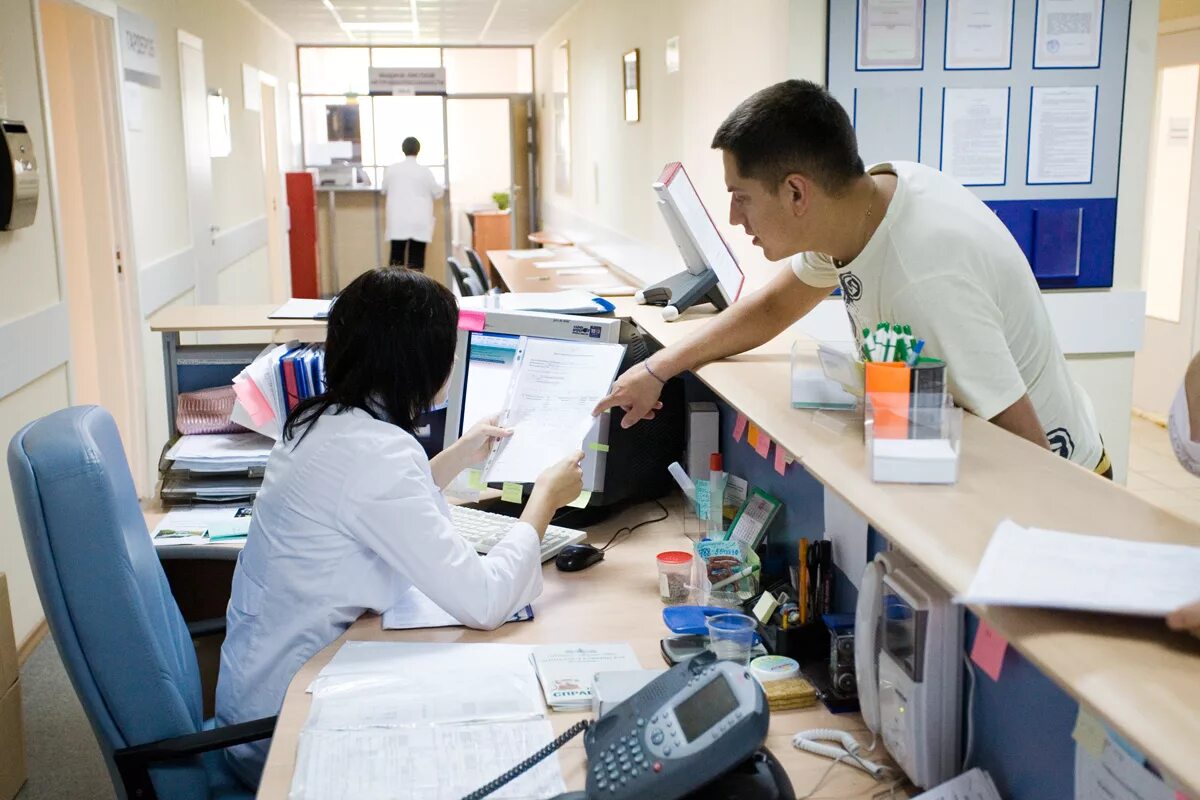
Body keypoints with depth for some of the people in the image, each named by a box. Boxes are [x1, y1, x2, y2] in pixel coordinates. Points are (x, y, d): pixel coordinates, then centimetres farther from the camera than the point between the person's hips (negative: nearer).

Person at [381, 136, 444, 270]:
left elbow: (384, 190, 14)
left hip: (398, 222, 2)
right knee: (416, 259, 1)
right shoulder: (425, 171, -6)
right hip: (419, 222, -2)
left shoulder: (391, 169, 0)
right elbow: (437, 193, 3)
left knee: (396, 257, 7)